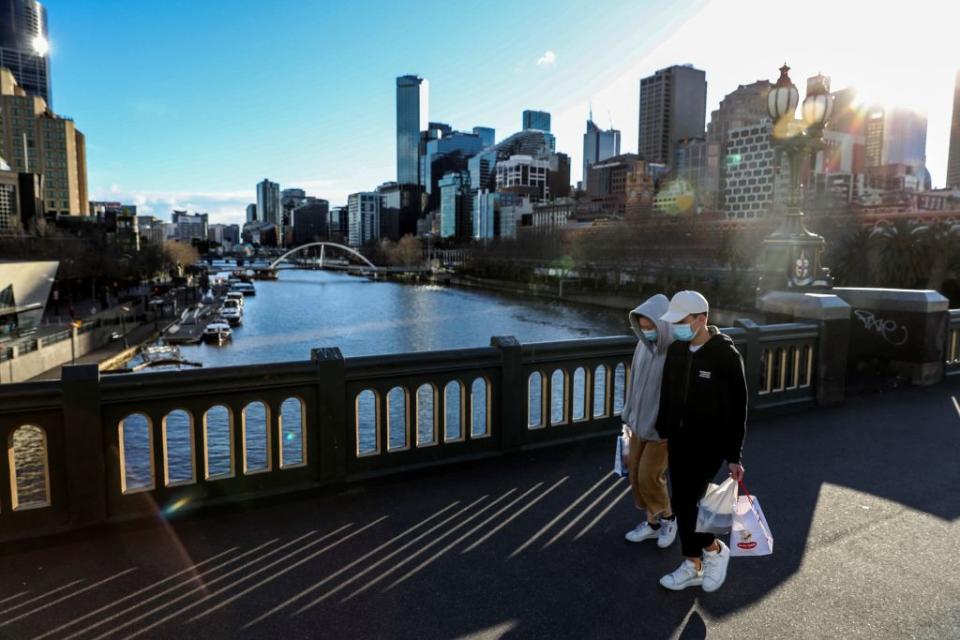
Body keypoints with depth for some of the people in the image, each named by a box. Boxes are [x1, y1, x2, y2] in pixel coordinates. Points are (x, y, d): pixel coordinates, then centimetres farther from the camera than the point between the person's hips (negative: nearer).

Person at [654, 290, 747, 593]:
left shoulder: (726, 355, -16)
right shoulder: (676, 350, 2)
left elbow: (737, 409, -12)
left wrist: (734, 456, -11)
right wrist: (664, 431, 16)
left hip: (709, 445, -6)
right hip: (678, 441, 6)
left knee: (686, 503, -7)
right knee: (682, 503, 11)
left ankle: (715, 550, 20)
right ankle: (693, 566, 27)